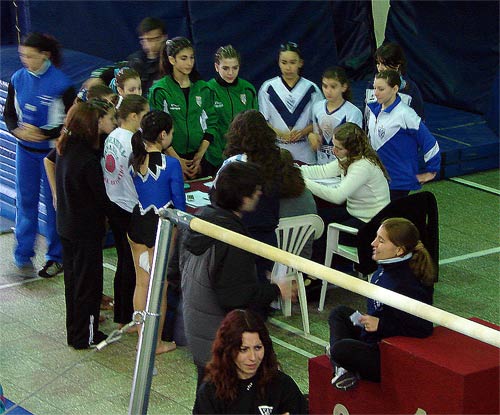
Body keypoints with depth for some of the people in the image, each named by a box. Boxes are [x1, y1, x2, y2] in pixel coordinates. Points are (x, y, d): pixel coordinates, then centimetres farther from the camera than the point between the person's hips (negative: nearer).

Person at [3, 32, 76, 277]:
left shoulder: (60, 83, -16)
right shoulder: (18, 79, -2)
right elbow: (9, 113, 8)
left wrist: (43, 134, -21)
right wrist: (18, 130, -13)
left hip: (52, 151, -4)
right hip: (25, 150, 4)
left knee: (54, 203, 6)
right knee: (25, 200, 6)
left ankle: (56, 257, 19)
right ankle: (23, 255, 15)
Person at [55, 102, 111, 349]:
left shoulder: (64, 150, -2)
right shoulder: (87, 159, -26)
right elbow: (102, 197, -19)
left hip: (66, 224, 8)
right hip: (87, 229, -8)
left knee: (73, 276, 21)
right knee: (88, 280, 5)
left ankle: (75, 326, 35)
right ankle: (84, 336, 15)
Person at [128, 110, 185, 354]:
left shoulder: (132, 160, -3)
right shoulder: (171, 164, -17)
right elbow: (179, 201, -10)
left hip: (137, 223, 5)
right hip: (162, 224, -5)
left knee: (141, 283, 17)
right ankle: (157, 343, 16)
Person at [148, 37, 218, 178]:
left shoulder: (203, 88, 9)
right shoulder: (159, 91, -5)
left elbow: (211, 124, 7)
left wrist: (200, 155, -4)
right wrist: (177, 160, -13)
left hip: (199, 158, 3)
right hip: (170, 156, -3)